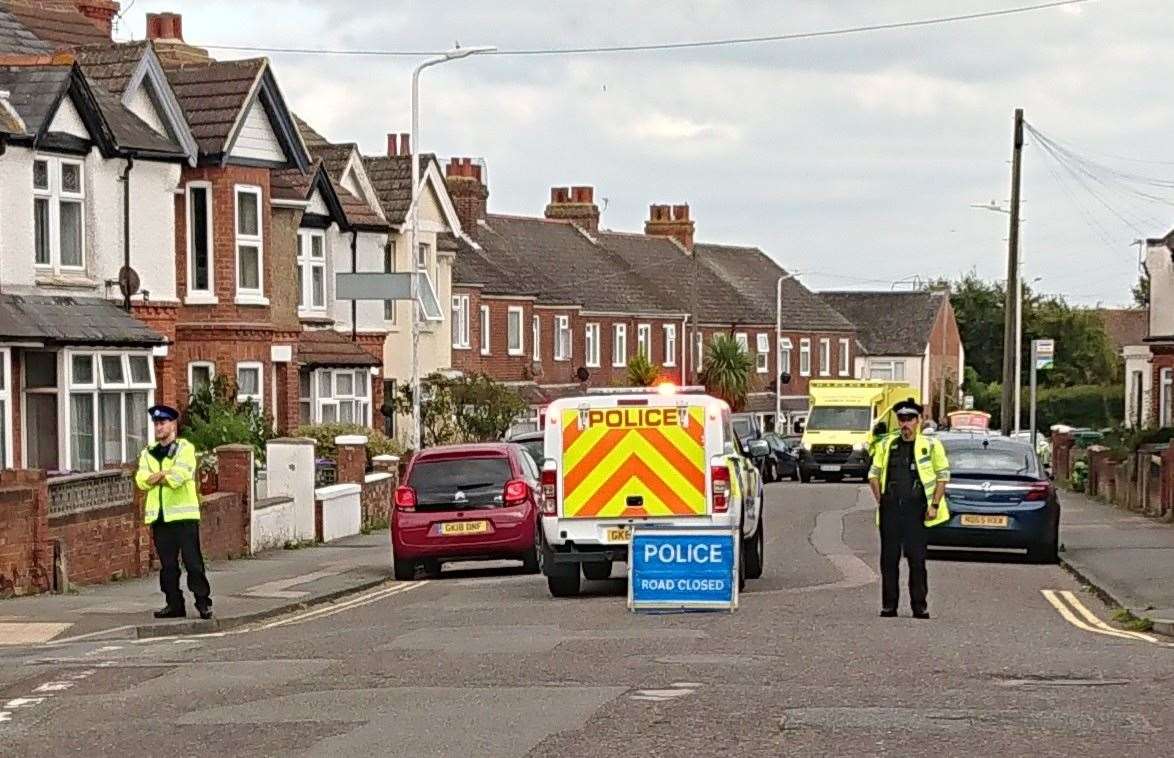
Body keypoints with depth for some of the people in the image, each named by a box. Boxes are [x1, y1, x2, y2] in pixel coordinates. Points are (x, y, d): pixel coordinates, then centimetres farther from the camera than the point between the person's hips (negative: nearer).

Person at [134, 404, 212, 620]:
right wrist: (166, 476, -14)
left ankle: (203, 602, -2)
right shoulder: (148, 453, 17)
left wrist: (157, 477, -4)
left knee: (192, 561, -6)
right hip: (159, 515, 5)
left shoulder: (185, 448, 1)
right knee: (167, 564, 7)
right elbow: (141, 479, 1)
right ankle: (174, 604, 13)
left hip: (183, 514, -5)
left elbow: (181, 473, -16)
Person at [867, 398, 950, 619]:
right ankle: (889, 605, 10)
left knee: (917, 559, -2)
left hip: (916, 508, -3)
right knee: (889, 559, 4)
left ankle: (920, 606, 5)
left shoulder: (931, 445, 3)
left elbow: (943, 476, 4)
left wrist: (935, 504, -4)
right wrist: (880, 499, 6)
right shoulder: (887, 445, 12)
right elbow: (874, 474, 17)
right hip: (890, 508, 3)